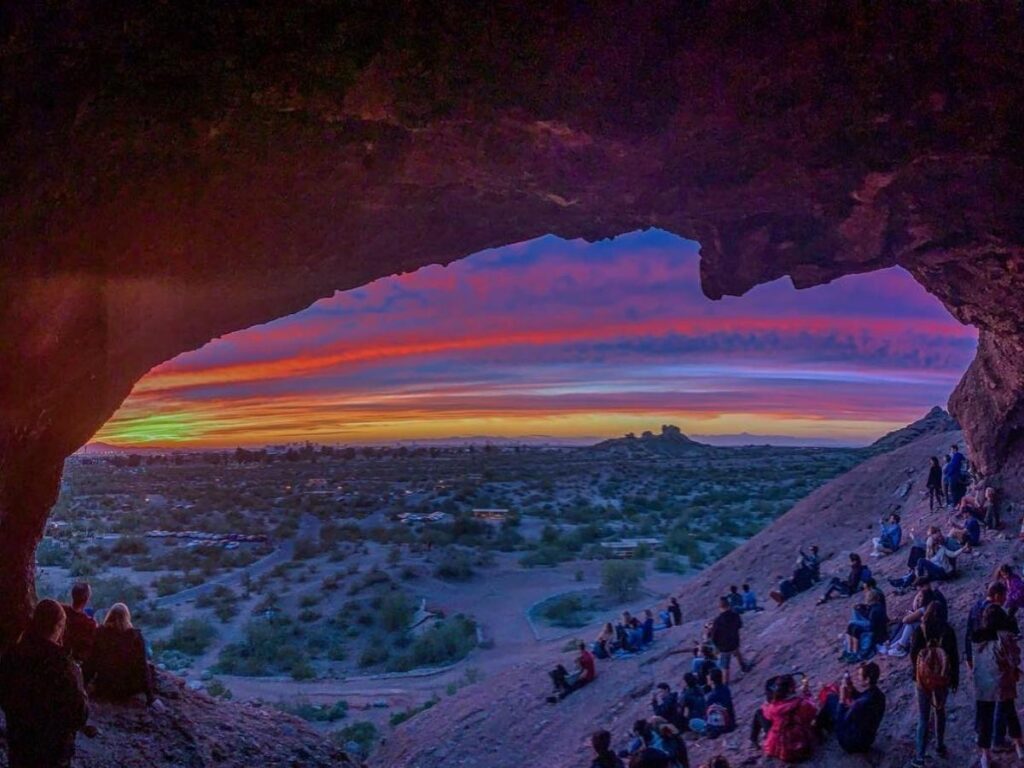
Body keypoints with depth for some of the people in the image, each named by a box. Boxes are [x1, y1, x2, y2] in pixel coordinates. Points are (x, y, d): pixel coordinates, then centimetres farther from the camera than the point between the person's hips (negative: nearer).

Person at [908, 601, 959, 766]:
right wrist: (955, 678, 6)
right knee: (940, 711, 24)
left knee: (923, 717, 3)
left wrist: (914, 673, 12)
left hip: (923, 678, -1)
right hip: (942, 679, 1)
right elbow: (954, 657, -4)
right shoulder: (948, 631, -7)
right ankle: (940, 747, 35)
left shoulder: (920, 630, -10)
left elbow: (913, 654, -4)